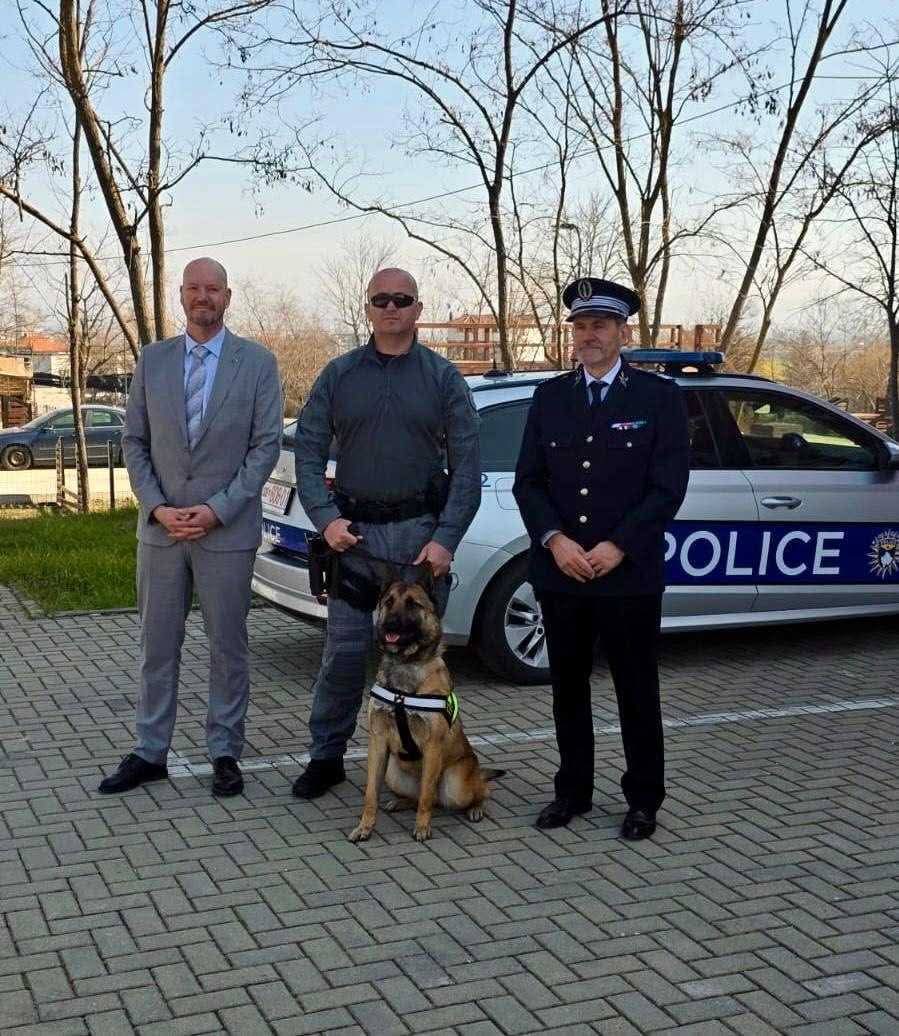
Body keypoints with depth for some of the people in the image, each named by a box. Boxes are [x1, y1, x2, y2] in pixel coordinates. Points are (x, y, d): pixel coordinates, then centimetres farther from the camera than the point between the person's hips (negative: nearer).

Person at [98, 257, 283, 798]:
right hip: (161, 528, 3)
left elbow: (267, 445, -5)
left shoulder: (257, 362, -2)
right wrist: (157, 507, -7)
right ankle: (151, 752, 20)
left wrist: (217, 510, -12)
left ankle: (225, 753, 18)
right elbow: (134, 442, 7)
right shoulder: (152, 360, 6)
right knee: (158, 644, 10)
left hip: (228, 529, -3)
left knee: (228, 646, 6)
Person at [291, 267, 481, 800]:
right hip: (354, 531, 1)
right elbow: (309, 452, 7)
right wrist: (326, 518, -8)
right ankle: (327, 756, 17)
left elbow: (468, 465, 0)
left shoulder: (444, 377, 5)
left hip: (421, 530, 0)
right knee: (344, 651, 1)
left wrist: (445, 538, -9)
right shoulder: (339, 375, 8)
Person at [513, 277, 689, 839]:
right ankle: (573, 790, 26)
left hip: (630, 574, -3)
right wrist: (554, 540, -11)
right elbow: (528, 480, 5)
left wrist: (616, 548, -15)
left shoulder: (659, 396, -2)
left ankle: (644, 799, 21)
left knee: (637, 691, 7)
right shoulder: (550, 396, 8)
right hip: (559, 573, 3)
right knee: (568, 687, 12)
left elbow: (668, 487, -7)